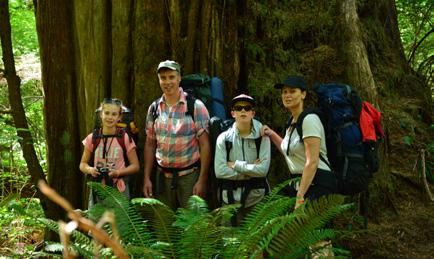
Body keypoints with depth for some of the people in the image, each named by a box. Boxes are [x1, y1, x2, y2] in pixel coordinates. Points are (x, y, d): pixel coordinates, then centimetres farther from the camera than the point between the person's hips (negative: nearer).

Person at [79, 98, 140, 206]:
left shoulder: (125, 139, -2)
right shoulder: (92, 138, 3)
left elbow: (135, 166, 2)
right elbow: (83, 164, 11)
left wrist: (118, 172, -13)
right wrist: (90, 170, -11)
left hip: (119, 189, -1)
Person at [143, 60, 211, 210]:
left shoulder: (196, 106, -6)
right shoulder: (154, 108, 7)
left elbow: (204, 145, -7)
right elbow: (150, 144, 12)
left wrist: (202, 180, -11)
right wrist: (147, 178, 7)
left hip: (189, 175, -3)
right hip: (163, 175, 4)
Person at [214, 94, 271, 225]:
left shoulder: (262, 137, -2)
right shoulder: (224, 138, -1)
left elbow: (263, 169, -13)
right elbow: (220, 171, -11)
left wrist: (235, 165, -10)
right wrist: (250, 171, -10)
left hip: (257, 197, 0)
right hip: (231, 198, 0)